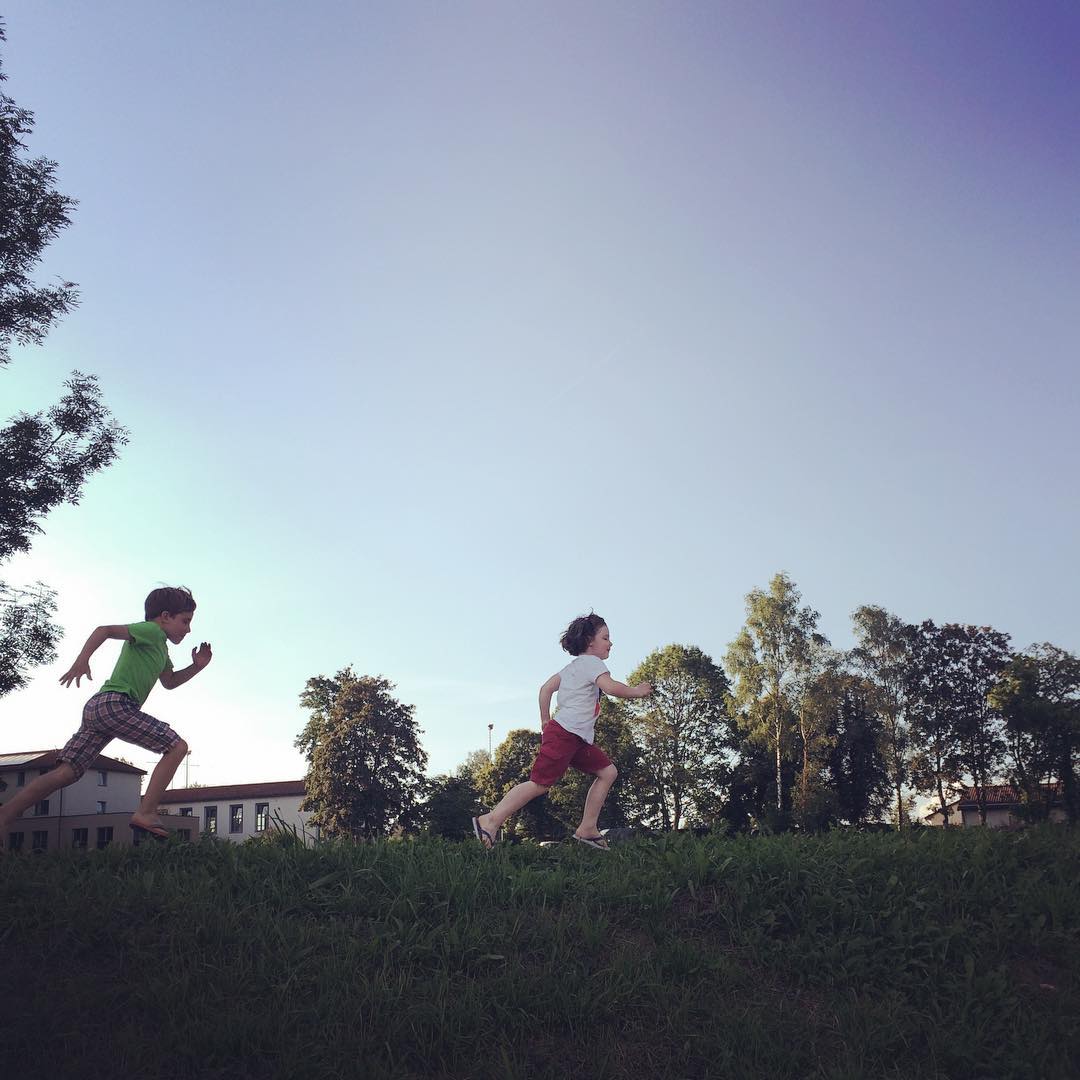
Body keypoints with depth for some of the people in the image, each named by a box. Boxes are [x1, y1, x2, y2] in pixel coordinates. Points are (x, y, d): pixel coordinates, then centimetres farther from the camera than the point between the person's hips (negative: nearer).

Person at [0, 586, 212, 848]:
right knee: (177, 747, -7)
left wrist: (196, 666, 24)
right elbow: (105, 630, -12)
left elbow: (169, 682, 40)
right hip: (115, 702, -10)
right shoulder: (151, 630, 0)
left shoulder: (160, 645, 29)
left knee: (66, 772, 1)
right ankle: (145, 813, -15)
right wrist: (82, 660, -26)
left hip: (96, 708, 10)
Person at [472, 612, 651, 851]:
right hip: (566, 733, -11)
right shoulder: (592, 662, -5)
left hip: (578, 738, 11)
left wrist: (545, 721, 25)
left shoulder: (573, 666, 23)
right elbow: (611, 687, -21)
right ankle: (491, 821, -8)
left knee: (608, 772, 9)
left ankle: (587, 828, 8)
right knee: (540, 783, -12)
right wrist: (636, 691, -6)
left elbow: (546, 688, 22)